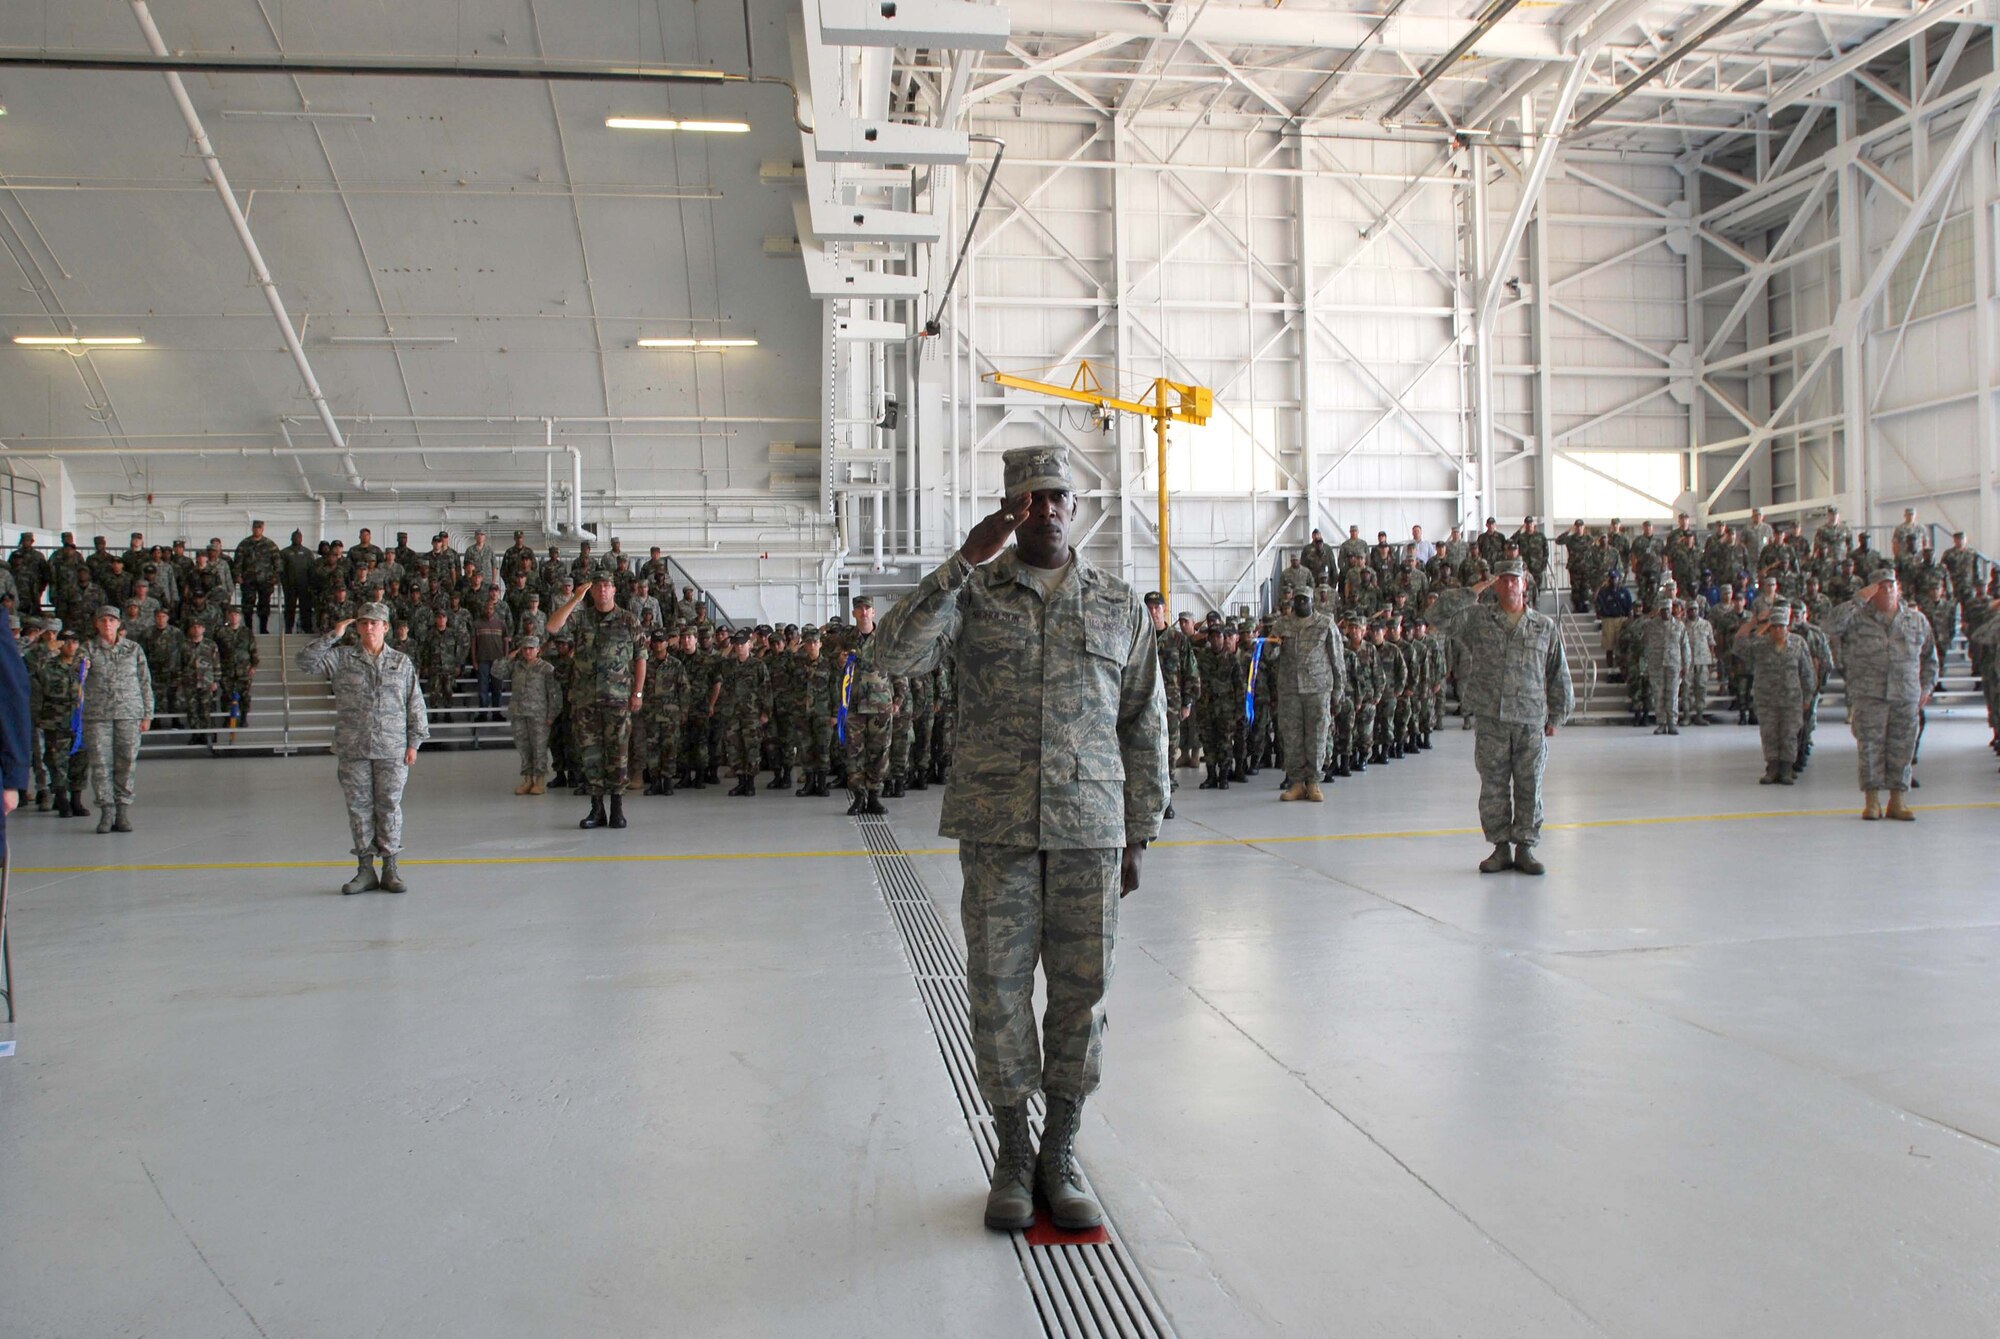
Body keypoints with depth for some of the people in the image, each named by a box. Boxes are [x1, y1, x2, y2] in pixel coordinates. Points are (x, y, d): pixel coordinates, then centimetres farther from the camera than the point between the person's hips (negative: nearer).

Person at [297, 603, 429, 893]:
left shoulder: (401, 662, 8)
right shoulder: (341, 658, 7)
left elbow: (415, 705, 8)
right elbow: (305, 660, -5)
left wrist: (414, 742, 3)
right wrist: (332, 635, -6)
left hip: (392, 749, 0)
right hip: (353, 749, 0)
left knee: (389, 807, 3)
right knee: (359, 807, 5)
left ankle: (390, 869, 12)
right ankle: (365, 869, 13)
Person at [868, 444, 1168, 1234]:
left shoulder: (1120, 606, 8)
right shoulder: (972, 592, 3)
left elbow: (1145, 728, 11)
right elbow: (895, 655, -14)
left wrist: (1138, 835, 8)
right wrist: (964, 563, -19)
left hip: (1090, 831, 1)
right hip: (996, 829, -1)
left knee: (1081, 992, 6)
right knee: (998, 991, 4)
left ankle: (1061, 1157, 23)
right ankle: (1012, 1156, 22)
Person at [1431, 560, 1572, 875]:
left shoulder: (1544, 626, 10)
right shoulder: (1477, 619, 6)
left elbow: (1558, 675, 13)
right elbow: (1441, 613, -8)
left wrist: (1556, 716, 10)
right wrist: (1475, 591, -6)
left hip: (1531, 721, 1)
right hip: (1490, 721, -1)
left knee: (1529, 787, 4)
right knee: (1493, 787, 5)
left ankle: (1525, 848, 14)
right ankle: (1500, 847, 15)